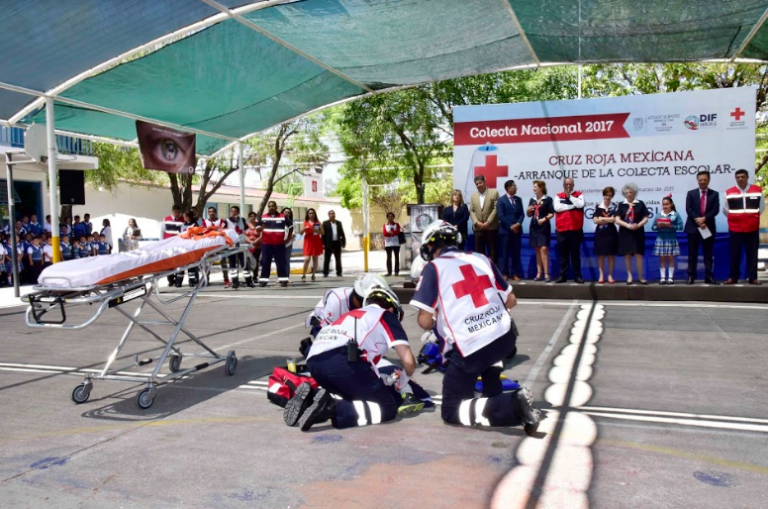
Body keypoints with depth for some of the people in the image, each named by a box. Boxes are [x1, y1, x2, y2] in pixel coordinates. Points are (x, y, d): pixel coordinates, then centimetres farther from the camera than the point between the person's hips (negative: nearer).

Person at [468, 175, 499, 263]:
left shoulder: (494, 192, 2)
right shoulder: (473, 196, 14)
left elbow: (496, 209, -6)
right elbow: (471, 211, 8)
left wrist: (488, 222, -14)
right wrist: (476, 222, -9)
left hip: (491, 227, -3)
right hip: (478, 228, 3)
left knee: (492, 251, 1)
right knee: (479, 252, 5)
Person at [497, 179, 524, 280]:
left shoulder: (518, 199, 12)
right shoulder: (501, 200, -2)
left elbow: (522, 214, 8)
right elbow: (501, 216, -9)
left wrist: (518, 224, -10)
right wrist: (510, 226, -14)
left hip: (517, 230, 4)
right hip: (506, 230, -4)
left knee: (516, 253, 5)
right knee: (505, 253, 0)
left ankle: (515, 274, 9)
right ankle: (504, 273, 5)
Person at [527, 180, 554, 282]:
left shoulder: (548, 199, -4)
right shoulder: (532, 200, 12)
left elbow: (551, 213, -8)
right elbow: (529, 215, 16)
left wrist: (544, 219, -23)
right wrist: (528, 210, -4)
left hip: (544, 227, -6)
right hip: (534, 227, 6)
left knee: (543, 249, -13)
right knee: (537, 250, 8)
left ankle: (546, 273, -11)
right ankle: (539, 273, 11)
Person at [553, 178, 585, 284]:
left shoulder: (579, 195, 5)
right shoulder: (558, 196, 7)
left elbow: (580, 205, -15)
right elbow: (557, 208, -11)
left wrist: (569, 196, -9)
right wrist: (572, 206, -10)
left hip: (576, 230, -1)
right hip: (561, 230, 1)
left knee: (575, 254, 6)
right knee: (563, 254, 6)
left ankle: (577, 276, 11)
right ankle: (563, 276, 13)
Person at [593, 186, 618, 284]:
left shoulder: (615, 206, 1)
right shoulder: (598, 206, 4)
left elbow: (614, 219, -11)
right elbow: (595, 220, -5)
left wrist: (602, 218, -5)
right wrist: (608, 220, -10)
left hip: (611, 233, -1)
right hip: (600, 233, 1)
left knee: (611, 255, 4)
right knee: (601, 255, 4)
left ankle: (610, 275, 11)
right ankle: (601, 275, 11)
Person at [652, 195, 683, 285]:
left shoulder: (676, 215, -3)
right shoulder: (659, 215, 3)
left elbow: (680, 227, -9)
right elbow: (653, 227, 3)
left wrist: (671, 226, -20)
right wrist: (658, 226, -17)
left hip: (671, 239, -2)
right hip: (661, 239, 2)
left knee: (671, 258, 4)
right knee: (662, 258, 5)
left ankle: (670, 277, 9)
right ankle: (662, 277, 9)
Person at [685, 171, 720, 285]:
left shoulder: (714, 194, 8)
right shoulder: (691, 193, 7)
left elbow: (715, 210, -3)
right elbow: (688, 209, -4)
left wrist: (704, 218, -17)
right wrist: (698, 221, -15)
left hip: (708, 227, 1)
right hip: (693, 227, 0)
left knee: (708, 254, 2)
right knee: (692, 253, 2)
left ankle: (709, 277, 4)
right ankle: (691, 276, 4)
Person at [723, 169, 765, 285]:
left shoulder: (757, 190, 3)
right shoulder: (729, 192, 2)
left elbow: (762, 207, 11)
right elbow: (725, 210, 10)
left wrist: (753, 216, 8)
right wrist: (735, 217, 8)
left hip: (752, 228, 0)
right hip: (735, 228, 0)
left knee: (752, 253, 3)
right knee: (734, 254, 2)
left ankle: (752, 277, 8)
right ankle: (733, 277, 7)